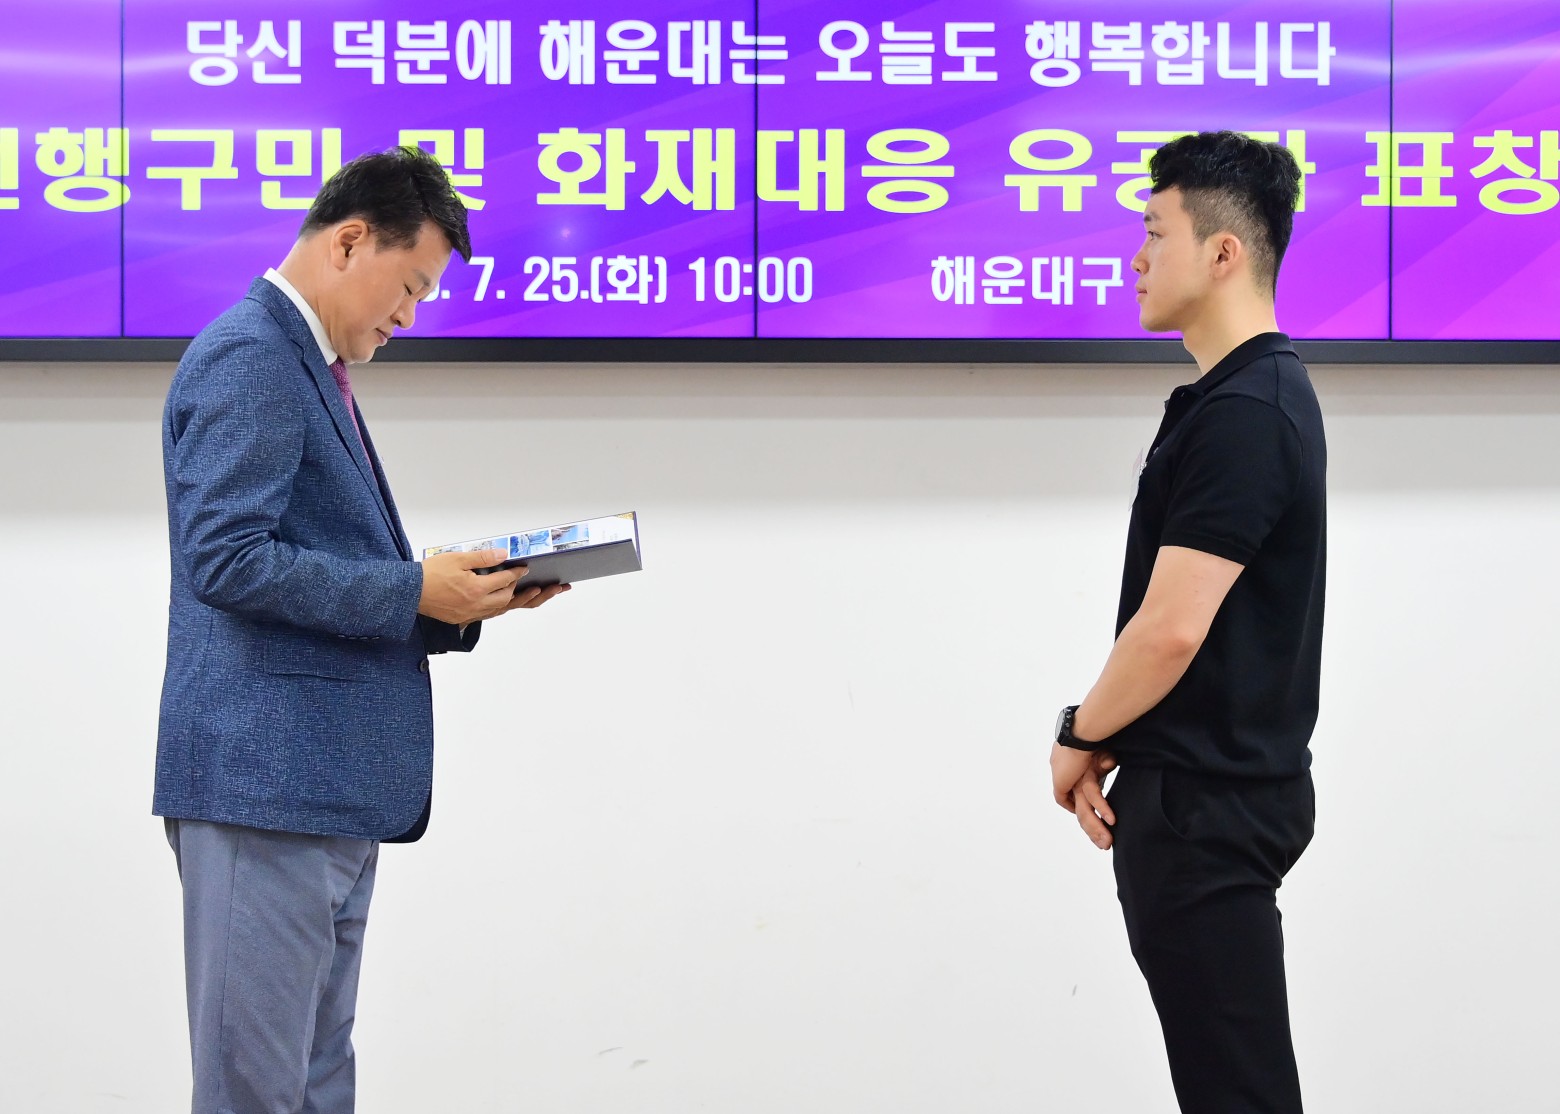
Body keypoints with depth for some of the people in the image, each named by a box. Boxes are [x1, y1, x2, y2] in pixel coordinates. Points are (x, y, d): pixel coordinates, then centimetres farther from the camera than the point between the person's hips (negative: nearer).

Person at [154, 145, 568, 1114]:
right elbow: (227, 560, -20)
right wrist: (413, 591, -16)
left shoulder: (311, 369, 22)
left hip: (329, 786, 10)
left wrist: (465, 596, 8)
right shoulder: (249, 357, -11)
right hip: (266, 777, -10)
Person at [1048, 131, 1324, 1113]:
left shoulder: (1240, 414, -20)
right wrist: (1114, 744, 11)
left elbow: (1172, 627, -24)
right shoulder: (1257, 393, 13)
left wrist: (1080, 736, -7)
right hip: (1209, 786, 10)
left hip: (1207, 802, -10)